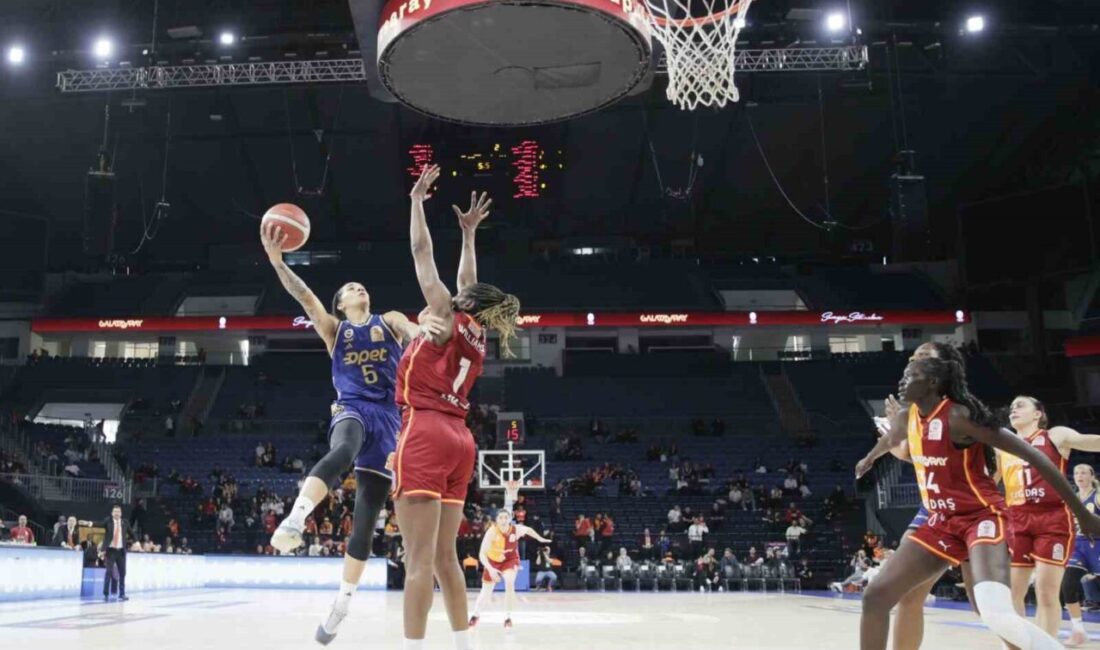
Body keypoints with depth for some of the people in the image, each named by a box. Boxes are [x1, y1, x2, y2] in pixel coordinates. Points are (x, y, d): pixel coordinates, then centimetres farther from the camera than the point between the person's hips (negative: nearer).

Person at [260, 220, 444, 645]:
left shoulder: (389, 321, 16)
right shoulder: (333, 328, 15)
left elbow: (412, 331, -7)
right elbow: (303, 295, -2)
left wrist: (423, 329, -33)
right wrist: (276, 259, -18)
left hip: (387, 417, 1)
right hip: (352, 409, -1)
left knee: (366, 519, 0)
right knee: (340, 454, -40)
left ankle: (340, 608, 9)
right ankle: (293, 521, -61)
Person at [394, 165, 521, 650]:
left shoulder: (447, 321, -1)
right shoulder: (476, 334, 15)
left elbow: (422, 252, 2)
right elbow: (468, 281, 31)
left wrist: (417, 200, 11)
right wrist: (469, 232, 40)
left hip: (425, 434, -8)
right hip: (458, 441, 8)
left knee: (420, 558, -11)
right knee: (444, 557, 11)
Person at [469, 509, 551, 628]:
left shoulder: (516, 529, -24)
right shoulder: (492, 532, -33)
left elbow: (529, 530, 1)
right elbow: (482, 554, -36)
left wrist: (540, 539, 12)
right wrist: (490, 569, -49)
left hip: (510, 560, 0)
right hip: (493, 561, 0)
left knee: (510, 583, -28)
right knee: (486, 592, 7)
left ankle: (508, 618, -11)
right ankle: (476, 615, 38)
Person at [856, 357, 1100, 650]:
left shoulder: (957, 416, -19)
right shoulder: (906, 419, 4)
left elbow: (1030, 454, -18)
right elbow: (889, 440, 30)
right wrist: (869, 459, 50)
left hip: (982, 517, -7)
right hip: (941, 523, 7)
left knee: (997, 616, -32)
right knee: (875, 596, 1)